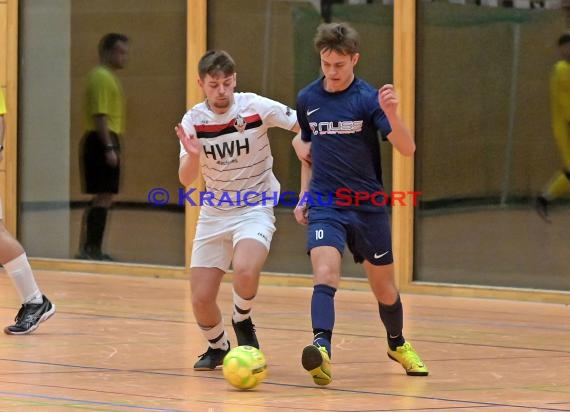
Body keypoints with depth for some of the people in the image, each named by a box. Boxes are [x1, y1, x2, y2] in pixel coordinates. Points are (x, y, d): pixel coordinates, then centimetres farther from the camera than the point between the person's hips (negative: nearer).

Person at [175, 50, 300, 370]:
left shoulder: (256, 107, -13)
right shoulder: (193, 120, -6)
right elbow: (186, 180, -11)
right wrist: (194, 155, -30)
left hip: (255, 209, -3)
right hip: (214, 214, 3)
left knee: (245, 271, -32)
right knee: (201, 299, -4)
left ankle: (243, 322, 0)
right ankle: (217, 347, 28)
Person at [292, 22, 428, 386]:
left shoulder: (368, 99, -10)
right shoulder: (307, 99, 2)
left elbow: (407, 149, -20)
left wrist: (392, 114, -37)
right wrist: (304, 195, 11)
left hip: (368, 206, -1)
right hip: (325, 206, 1)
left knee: (384, 288, 13)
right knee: (325, 275, -25)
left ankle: (398, 344, 40)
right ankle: (322, 349, -40)